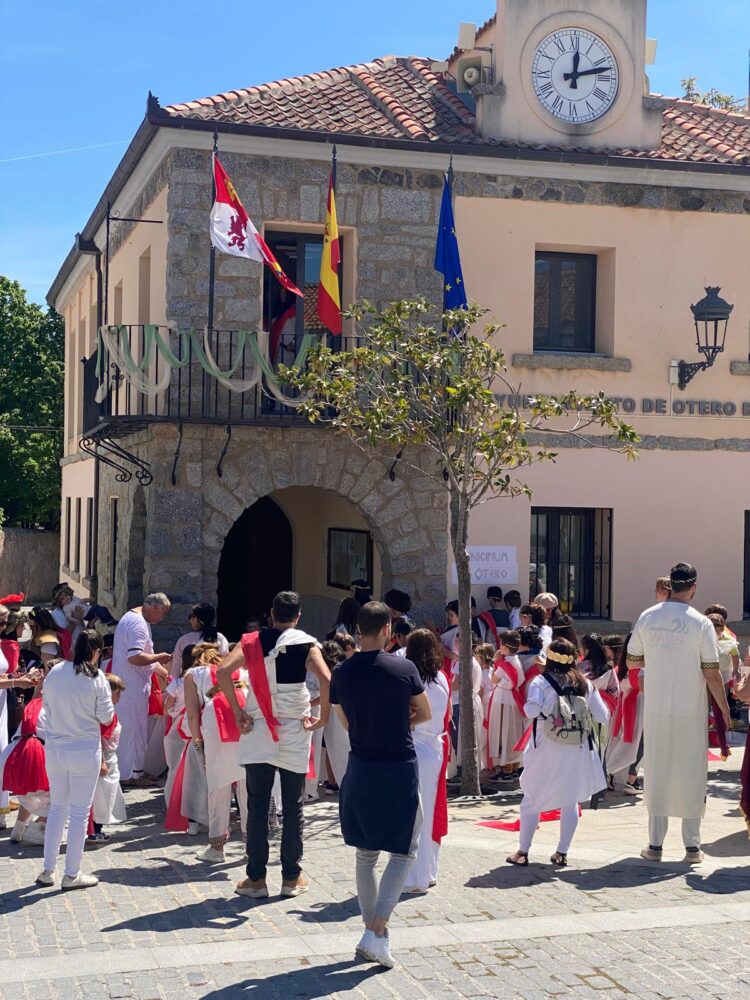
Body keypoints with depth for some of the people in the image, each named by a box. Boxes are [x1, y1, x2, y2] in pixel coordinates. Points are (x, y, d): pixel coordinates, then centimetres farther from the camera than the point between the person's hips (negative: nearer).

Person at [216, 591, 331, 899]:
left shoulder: (252, 641, 3)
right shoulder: (306, 644, -2)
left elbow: (222, 671, -10)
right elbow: (326, 679, -19)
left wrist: (238, 712, -5)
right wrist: (324, 716, -8)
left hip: (258, 731, 1)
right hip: (294, 732, -1)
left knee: (257, 806, 6)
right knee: (293, 807, 8)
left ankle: (256, 878, 7)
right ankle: (292, 877, 12)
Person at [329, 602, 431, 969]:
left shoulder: (342, 673, -1)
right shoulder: (404, 668, -10)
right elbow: (425, 715, 3)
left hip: (360, 770, 4)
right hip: (400, 770, -4)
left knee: (365, 855, 15)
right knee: (403, 853, 5)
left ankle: (372, 932, 19)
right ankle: (376, 934, -7)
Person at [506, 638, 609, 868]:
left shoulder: (541, 682, -8)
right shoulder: (585, 684, 2)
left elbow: (531, 711, -21)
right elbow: (602, 717, 2)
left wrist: (526, 707, 0)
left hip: (547, 750, -2)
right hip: (578, 751, 2)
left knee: (532, 800, 9)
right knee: (570, 801, 12)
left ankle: (523, 852, 11)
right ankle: (562, 853, 13)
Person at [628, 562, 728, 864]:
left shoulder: (647, 618, -1)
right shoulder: (701, 623, -10)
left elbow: (632, 661, 7)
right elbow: (712, 673, -9)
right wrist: (725, 709, 2)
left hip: (655, 710, 2)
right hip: (690, 711, -2)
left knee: (656, 771, 10)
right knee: (690, 775, 8)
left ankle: (655, 844, 13)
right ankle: (692, 845, 13)